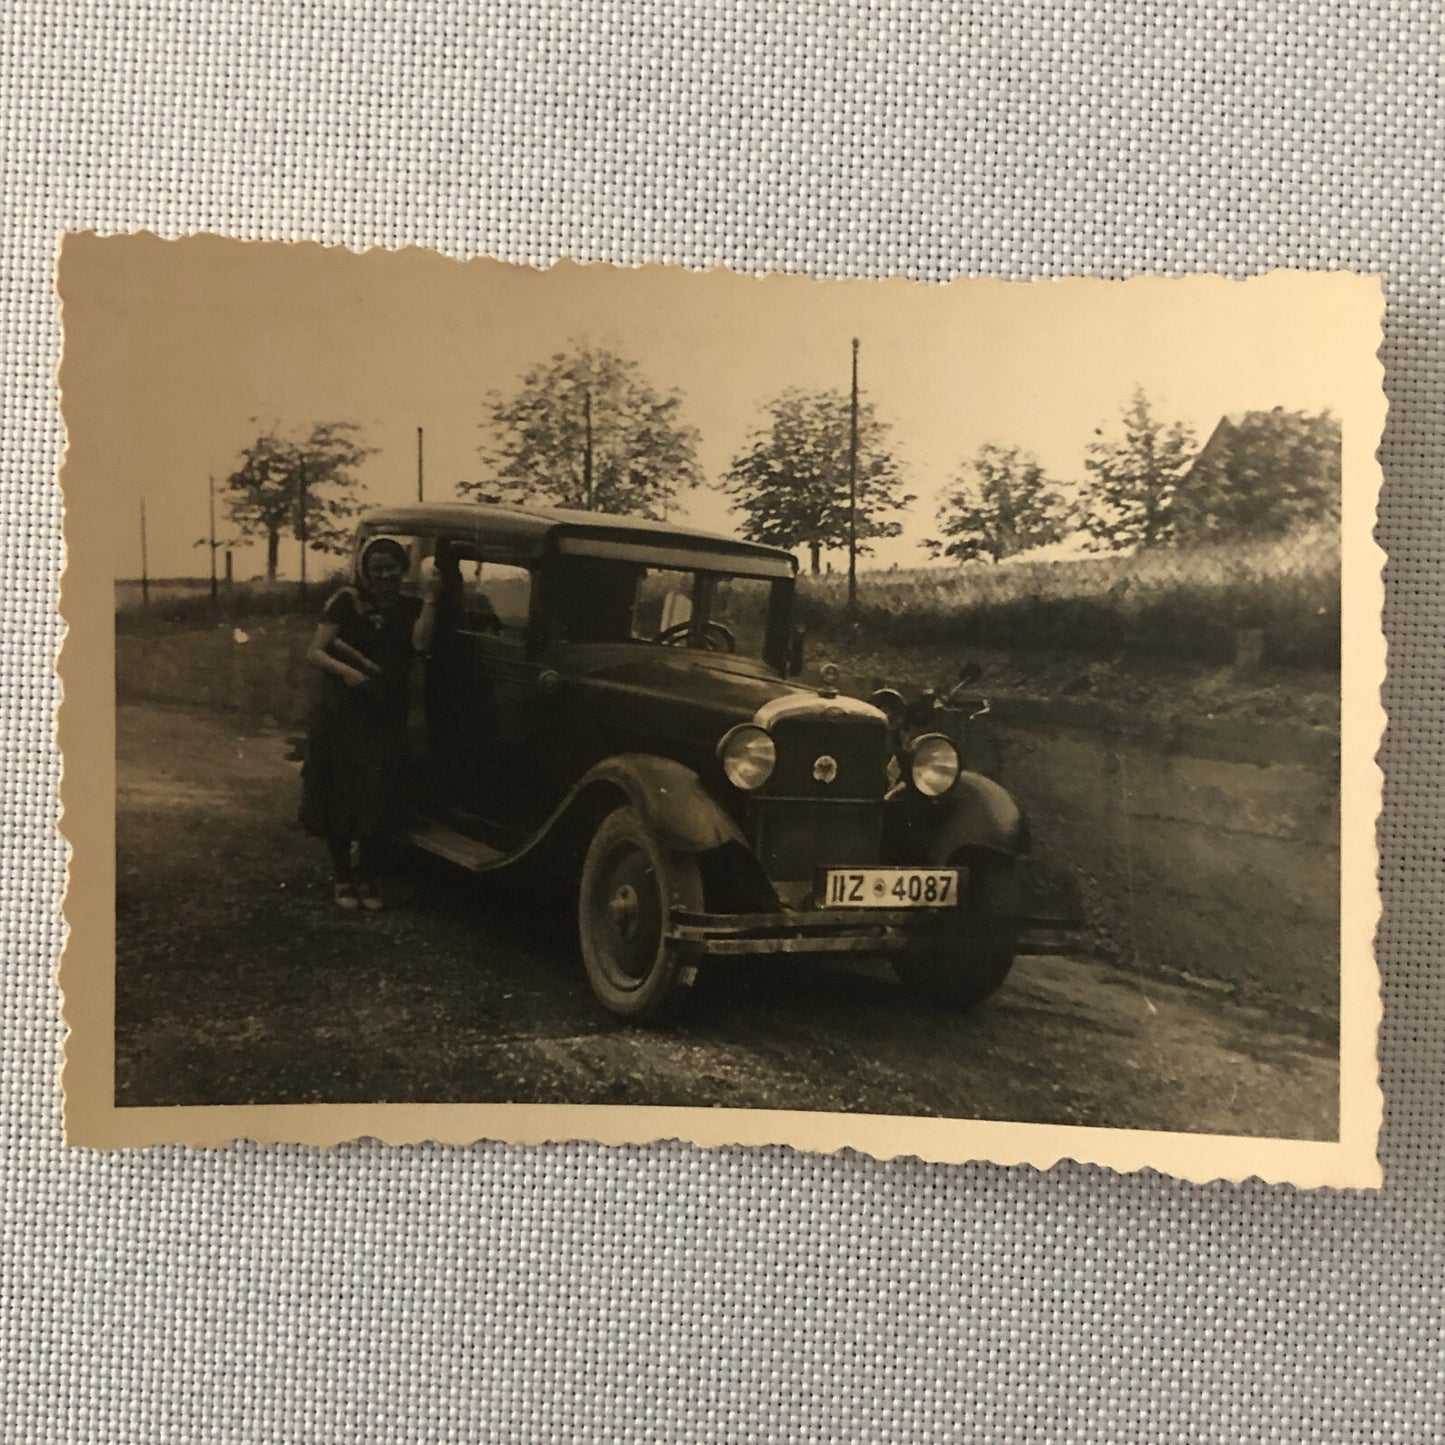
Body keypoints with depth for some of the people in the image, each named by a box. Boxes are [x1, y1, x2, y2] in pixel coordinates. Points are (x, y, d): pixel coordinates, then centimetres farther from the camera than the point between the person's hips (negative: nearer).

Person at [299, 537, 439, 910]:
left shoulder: (410, 608, 6)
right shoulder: (346, 602, -3)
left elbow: (420, 642, -14)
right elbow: (314, 653, -7)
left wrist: (429, 595, -19)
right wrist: (345, 670, -24)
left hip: (385, 719, 2)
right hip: (341, 715, -2)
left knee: (374, 801, 2)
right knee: (338, 800, 2)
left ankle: (366, 879, 19)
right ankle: (343, 879, 17)